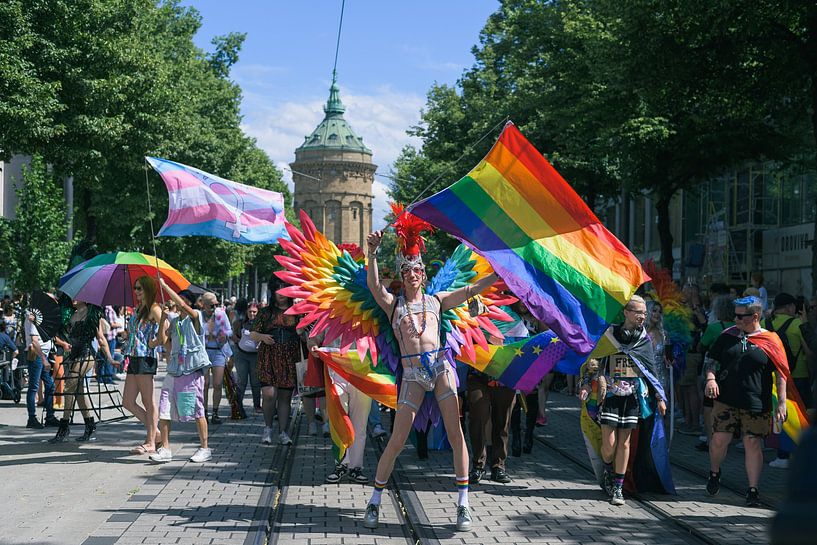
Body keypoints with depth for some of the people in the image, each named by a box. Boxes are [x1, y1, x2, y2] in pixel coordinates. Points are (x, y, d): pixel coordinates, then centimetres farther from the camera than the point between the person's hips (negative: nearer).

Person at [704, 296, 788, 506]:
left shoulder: (770, 340, 0)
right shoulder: (728, 336, 8)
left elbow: (781, 374, 2)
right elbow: (710, 359, 15)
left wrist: (781, 403, -4)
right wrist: (711, 378, -5)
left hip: (756, 404, -2)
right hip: (725, 400, 2)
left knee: (753, 444, 0)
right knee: (719, 440, -2)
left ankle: (753, 489, 10)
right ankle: (714, 473, 26)